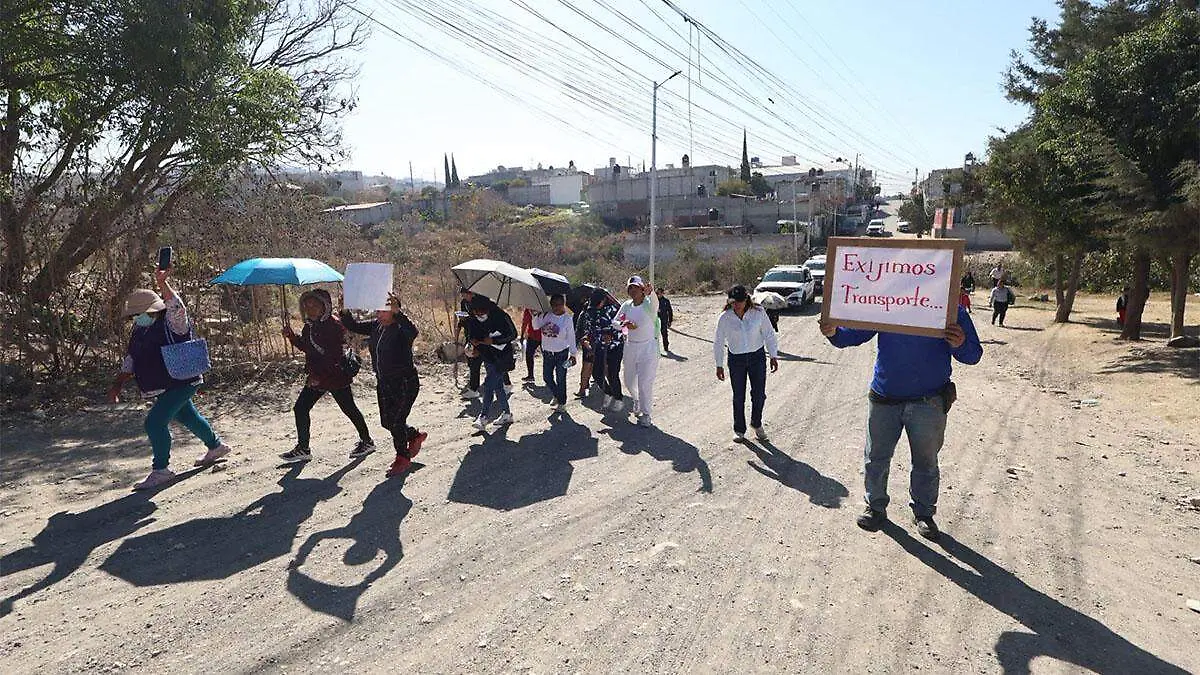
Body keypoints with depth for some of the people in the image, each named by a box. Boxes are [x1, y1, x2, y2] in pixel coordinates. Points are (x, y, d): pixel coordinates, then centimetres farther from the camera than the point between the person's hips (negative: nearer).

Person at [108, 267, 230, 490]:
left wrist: (162, 283, -49)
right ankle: (216, 446, 46)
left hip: (181, 383, -10)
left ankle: (161, 470, -2)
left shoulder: (171, 322, -15)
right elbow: (130, 360, 15)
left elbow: (177, 307, -39)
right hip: (165, 387, 10)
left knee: (155, 422, -16)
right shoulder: (139, 330, 9)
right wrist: (118, 384, 7)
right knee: (187, 416, 24)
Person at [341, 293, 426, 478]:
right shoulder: (375, 326, 4)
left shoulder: (401, 329, -20)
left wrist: (397, 312, -53)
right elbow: (354, 326, 6)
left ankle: (403, 459, 15)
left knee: (396, 421, -5)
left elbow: (412, 331, -42)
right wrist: (345, 311, -12)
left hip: (405, 383, -8)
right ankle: (416, 435, 41)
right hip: (384, 384, 9)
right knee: (386, 422, 16)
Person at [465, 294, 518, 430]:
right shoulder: (472, 322, -1)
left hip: (502, 356, -6)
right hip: (488, 357, 6)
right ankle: (506, 414, 25)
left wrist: (493, 340, -21)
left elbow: (513, 334, -13)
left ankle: (483, 416, -12)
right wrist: (473, 343, -8)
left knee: (489, 384, -16)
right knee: (497, 386, 12)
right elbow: (470, 336, 16)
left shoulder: (501, 317, -17)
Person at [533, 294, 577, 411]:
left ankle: (562, 402, 16)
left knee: (560, 379, 1)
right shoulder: (546, 315, -1)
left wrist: (573, 354, -5)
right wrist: (535, 315, -13)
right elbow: (536, 326, 2)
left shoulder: (567, 319, -9)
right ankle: (557, 395, 34)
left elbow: (571, 337, -6)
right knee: (547, 376, 10)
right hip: (547, 352, 4)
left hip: (561, 353, -4)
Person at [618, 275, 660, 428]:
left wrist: (650, 292, -62)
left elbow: (654, 302, -38)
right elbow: (615, 322, 8)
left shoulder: (649, 304, -14)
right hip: (630, 346, 5)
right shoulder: (626, 305, 2)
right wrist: (624, 324, -15)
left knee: (645, 383, -6)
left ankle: (646, 414, 8)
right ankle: (638, 401, 46)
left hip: (648, 347, -5)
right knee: (629, 381, 17)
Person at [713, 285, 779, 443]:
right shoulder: (725, 318, -9)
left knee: (759, 394, 3)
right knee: (738, 397, 4)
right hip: (736, 359, 0)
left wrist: (773, 356, -1)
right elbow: (718, 342, 0)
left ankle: (756, 424, 28)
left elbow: (769, 334, 1)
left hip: (757, 356, 0)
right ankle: (739, 430, 20)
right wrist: (719, 365, 1)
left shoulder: (759, 313, -8)